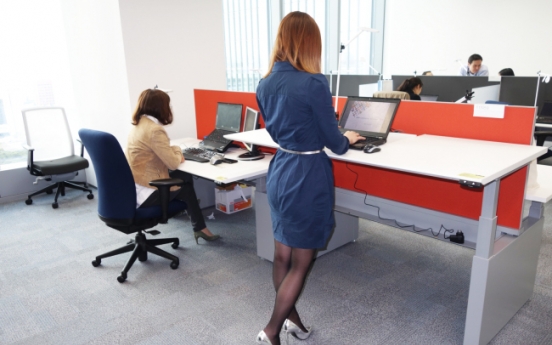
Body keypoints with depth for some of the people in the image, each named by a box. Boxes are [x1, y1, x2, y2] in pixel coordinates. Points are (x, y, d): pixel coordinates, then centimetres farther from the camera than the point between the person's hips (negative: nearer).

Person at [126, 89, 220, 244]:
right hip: (145, 194, -8)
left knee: (185, 178, 14)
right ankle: (199, 228, 27)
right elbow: (174, 163, -19)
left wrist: (174, 152, 3)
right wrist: (177, 150, 2)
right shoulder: (154, 130, -22)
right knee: (185, 183, 11)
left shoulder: (138, 125, 8)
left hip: (133, 188, 8)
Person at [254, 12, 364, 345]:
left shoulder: (266, 84, 3)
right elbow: (334, 143, -10)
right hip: (308, 177, -7)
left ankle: (291, 318, 37)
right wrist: (348, 139, 11)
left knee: (283, 256, 18)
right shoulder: (314, 84, -19)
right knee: (301, 262, 9)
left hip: (279, 172, 8)